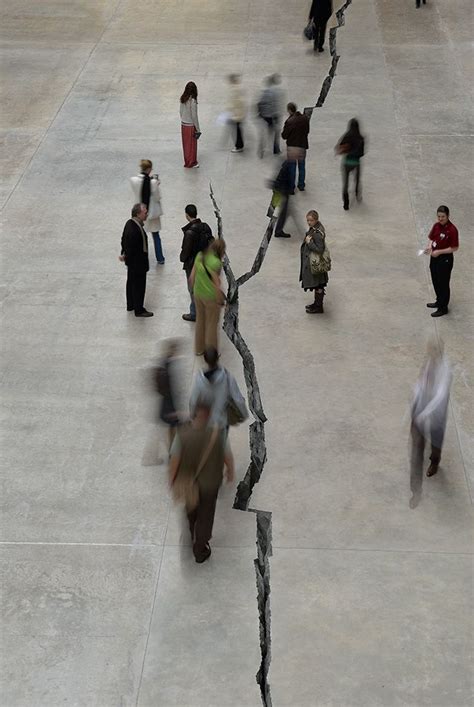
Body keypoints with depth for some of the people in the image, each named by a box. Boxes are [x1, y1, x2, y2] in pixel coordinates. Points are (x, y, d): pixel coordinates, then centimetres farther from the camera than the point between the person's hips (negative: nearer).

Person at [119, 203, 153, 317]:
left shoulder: (130, 223, -1)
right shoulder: (135, 229, -32)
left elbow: (124, 240, 10)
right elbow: (130, 247, -26)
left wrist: (124, 254, 14)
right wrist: (125, 256, -11)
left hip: (132, 262, 10)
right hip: (138, 263, -10)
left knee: (131, 283, 23)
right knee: (139, 285, 4)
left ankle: (130, 305, 38)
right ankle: (139, 310, 16)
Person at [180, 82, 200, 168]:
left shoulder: (182, 99, -4)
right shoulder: (192, 101, -24)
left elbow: (181, 112, 7)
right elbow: (194, 116, -20)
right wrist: (198, 129, -11)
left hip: (183, 125, 6)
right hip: (191, 125, -6)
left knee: (186, 144, 17)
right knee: (192, 145, 9)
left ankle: (187, 161, 29)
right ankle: (191, 162, 21)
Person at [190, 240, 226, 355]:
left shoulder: (200, 256, -5)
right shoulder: (216, 262, -25)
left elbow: (192, 277, 2)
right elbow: (216, 284, -21)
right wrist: (221, 299, -8)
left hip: (198, 294, 6)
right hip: (211, 297, -6)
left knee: (200, 321, 23)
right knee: (212, 324, 12)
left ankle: (199, 349, 38)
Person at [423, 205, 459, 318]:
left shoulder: (452, 230, -22)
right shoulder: (436, 226, 0)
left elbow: (454, 248, -19)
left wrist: (439, 252, -23)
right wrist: (430, 246, -8)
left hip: (445, 259, -8)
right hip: (434, 257, 8)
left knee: (443, 283, 5)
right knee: (435, 281, 21)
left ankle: (443, 308, 18)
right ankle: (439, 301, 41)